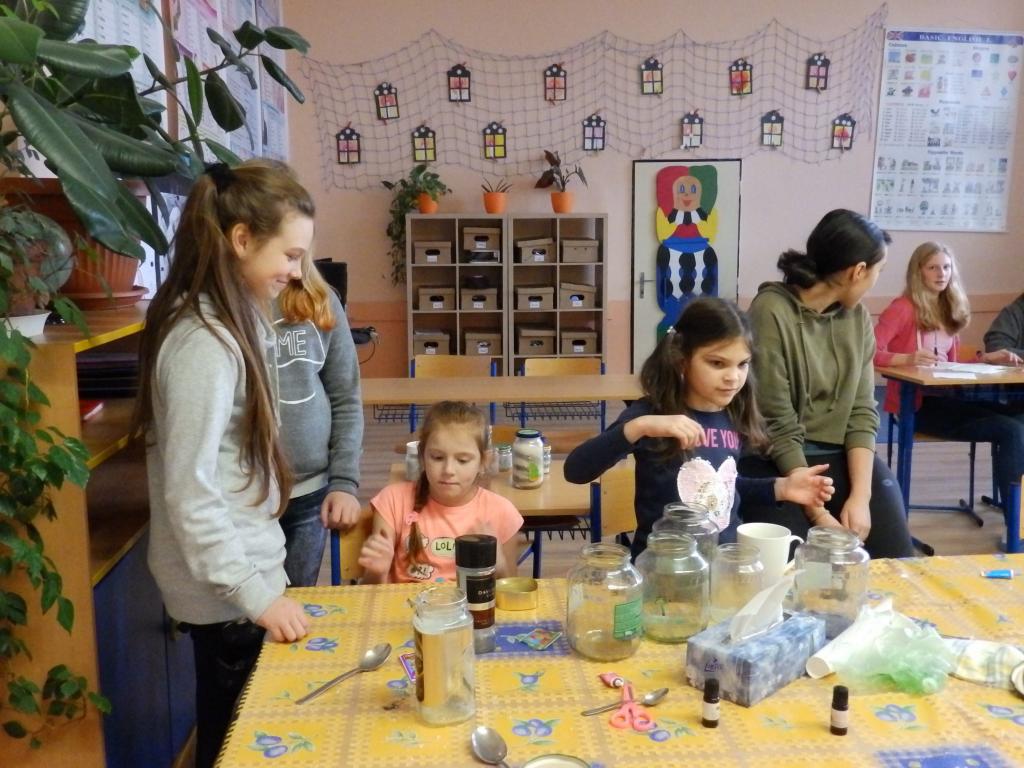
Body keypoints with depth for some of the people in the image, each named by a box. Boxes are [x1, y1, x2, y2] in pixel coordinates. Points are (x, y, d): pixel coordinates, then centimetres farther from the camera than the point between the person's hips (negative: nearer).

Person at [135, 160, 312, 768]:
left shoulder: (233, 319, 5)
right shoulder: (204, 342, -24)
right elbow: (189, 493, -25)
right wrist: (256, 595, -22)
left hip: (243, 567, 8)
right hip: (227, 587, -8)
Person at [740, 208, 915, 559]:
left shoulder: (857, 316, 6)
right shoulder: (771, 312, -15)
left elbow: (862, 411, 1)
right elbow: (779, 427, -16)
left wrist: (861, 496, -12)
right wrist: (818, 513, -18)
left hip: (842, 456, 6)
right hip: (776, 462, -5)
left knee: (895, 559, -10)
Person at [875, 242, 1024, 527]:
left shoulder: (949, 309, 16)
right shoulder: (903, 308, -7)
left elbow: (951, 362, 19)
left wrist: (986, 358, 4)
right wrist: (908, 358, -32)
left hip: (945, 397, 7)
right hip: (915, 404, -7)